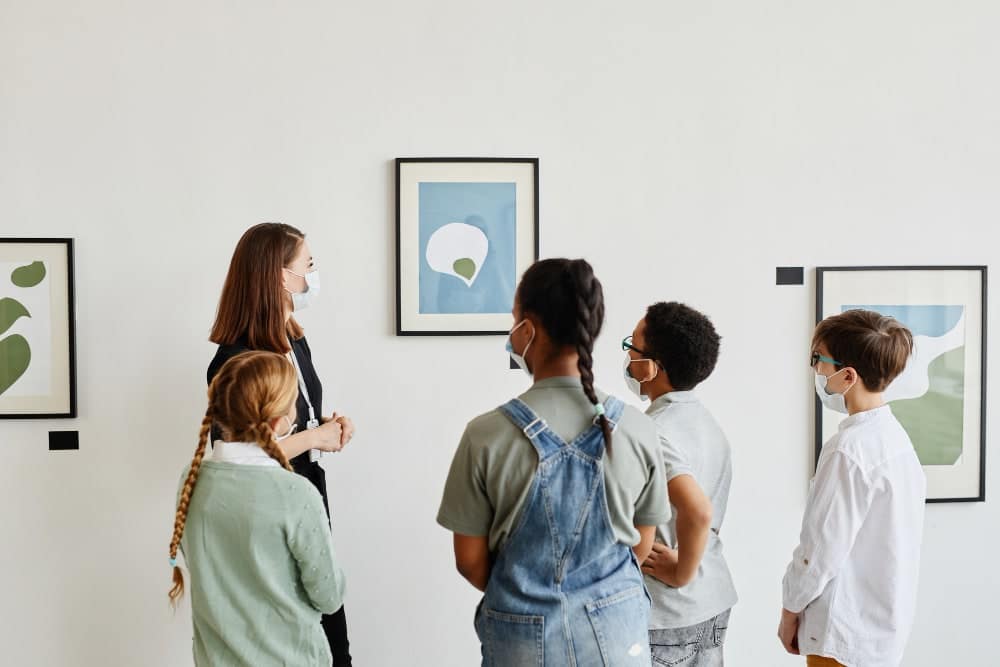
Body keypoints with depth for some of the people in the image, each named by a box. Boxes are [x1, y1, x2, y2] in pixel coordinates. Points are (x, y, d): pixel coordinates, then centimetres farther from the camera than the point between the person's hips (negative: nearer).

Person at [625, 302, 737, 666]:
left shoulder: (654, 432, -22)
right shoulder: (705, 420, 5)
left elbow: (697, 511, -35)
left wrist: (680, 573, -21)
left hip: (666, 617, -8)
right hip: (714, 604, 8)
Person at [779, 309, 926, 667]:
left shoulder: (849, 449, -22)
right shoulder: (895, 436, 5)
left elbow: (822, 549, -20)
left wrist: (790, 610, -5)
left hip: (846, 633, -8)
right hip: (883, 623, 8)